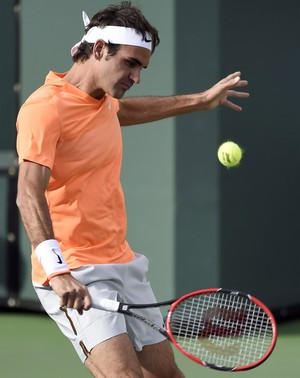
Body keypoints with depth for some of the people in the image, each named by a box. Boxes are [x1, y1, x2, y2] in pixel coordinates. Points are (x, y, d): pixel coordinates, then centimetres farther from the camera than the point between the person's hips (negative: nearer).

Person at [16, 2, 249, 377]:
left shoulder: (102, 99, 12)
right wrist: (55, 268, -40)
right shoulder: (45, 107, -16)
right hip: (75, 277, -9)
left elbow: (126, 110, 37)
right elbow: (29, 193, -27)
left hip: (122, 263, 9)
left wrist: (201, 100, 44)